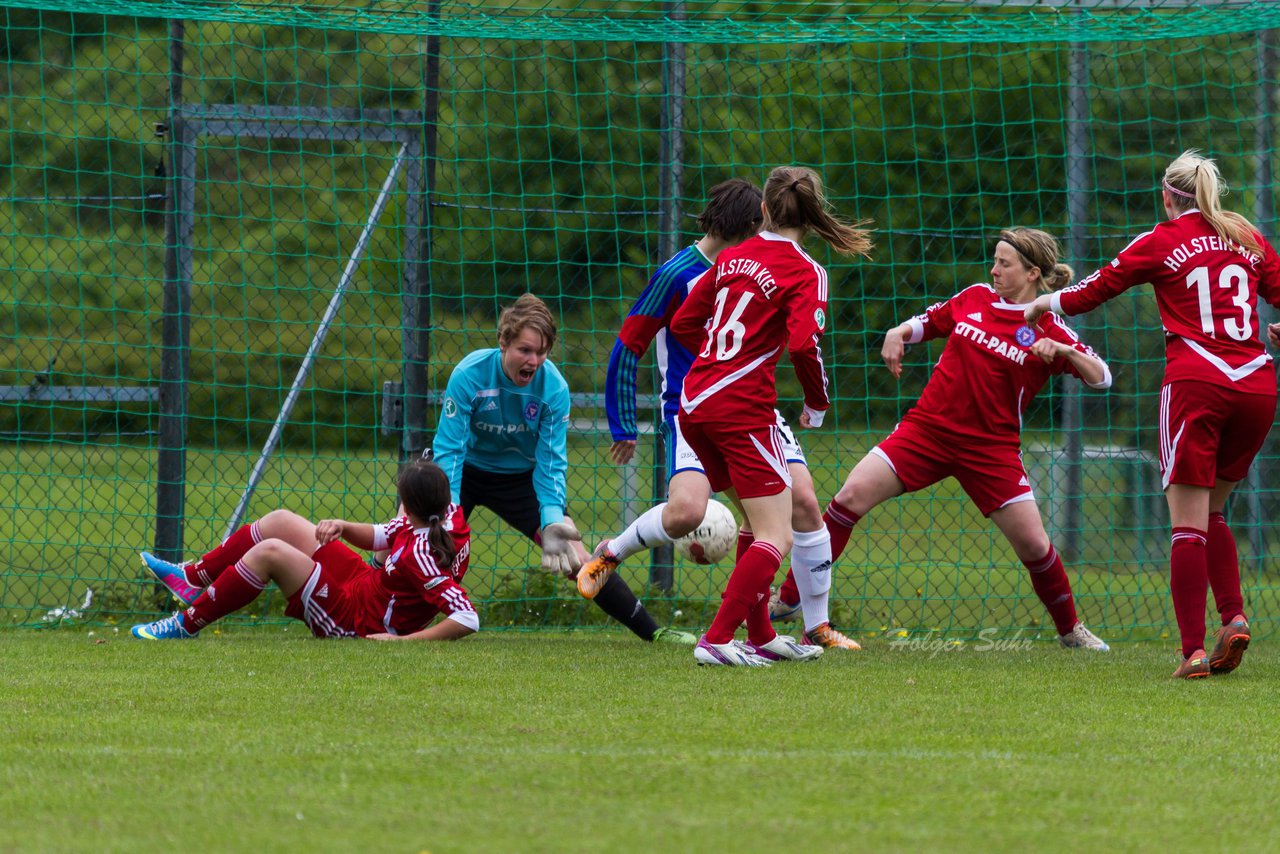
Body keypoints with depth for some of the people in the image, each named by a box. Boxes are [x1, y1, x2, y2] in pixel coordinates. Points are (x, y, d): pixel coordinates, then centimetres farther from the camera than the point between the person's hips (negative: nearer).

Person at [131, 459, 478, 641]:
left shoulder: (421, 556, -34)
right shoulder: (448, 514, -8)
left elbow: (468, 619, -40)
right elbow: (380, 536, 7)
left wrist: (402, 640, -37)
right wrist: (343, 527, -11)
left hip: (356, 622, -10)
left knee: (269, 551, -19)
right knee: (279, 522, 13)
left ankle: (187, 624, -4)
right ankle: (192, 579, 25)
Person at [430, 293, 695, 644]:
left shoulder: (554, 387, -22)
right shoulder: (469, 375, -27)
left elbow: (551, 463, -17)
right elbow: (449, 449, -25)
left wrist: (552, 521, -32)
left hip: (520, 477, 1)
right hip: (466, 470, -1)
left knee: (576, 557, -9)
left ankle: (651, 631, -1)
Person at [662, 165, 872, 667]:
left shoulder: (733, 257, 12)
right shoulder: (804, 272, -7)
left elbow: (683, 324, 16)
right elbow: (803, 344, -20)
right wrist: (817, 403, -4)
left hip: (695, 401, 7)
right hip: (742, 409, -7)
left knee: (759, 524, 22)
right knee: (776, 538, -4)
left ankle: (760, 637, 25)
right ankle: (717, 641, -15)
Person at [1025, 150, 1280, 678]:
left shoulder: (1161, 242, 5)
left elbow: (1094, 291, 10)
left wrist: (1044, 303, 28)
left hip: (1196, 382, -4)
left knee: (1189, 524, -4)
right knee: (1213, 514, 18)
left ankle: (1193, 650, -13)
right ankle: (1233, 617, -1)